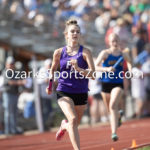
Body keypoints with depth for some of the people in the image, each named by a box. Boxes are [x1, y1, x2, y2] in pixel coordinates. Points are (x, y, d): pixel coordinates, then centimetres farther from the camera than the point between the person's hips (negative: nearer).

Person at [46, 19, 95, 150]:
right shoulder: (59, 53, 0)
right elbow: (53, 69, 19)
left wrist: (78, 69, -30)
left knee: (74, 124, 17)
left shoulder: (85, 52, -6)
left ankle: (64, 125, 55)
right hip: (64, 92, -1)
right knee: (73, 119, -25)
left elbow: (93, 74, -15)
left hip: (81, 94, 1)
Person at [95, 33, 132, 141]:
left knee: (113, 105, -24)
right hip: (106, 84, 1)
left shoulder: (124, 54, 3)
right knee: (110, 109, 17)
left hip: (118, 84, -1)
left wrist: (130, 70, 7)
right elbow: (96, 67, -17)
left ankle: (114, 132, -27)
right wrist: (107, 69, -32)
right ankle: (119, 115, 55)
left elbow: (129, 62, 27)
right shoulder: (105, 53, -6)